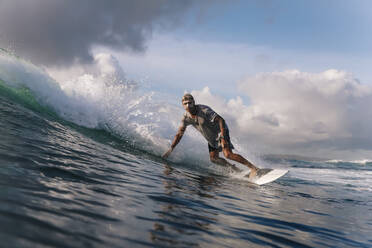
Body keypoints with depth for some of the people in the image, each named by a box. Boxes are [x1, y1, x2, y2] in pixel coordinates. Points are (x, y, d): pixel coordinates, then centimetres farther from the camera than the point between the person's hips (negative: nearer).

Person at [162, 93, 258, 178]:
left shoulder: (204, 110, -28)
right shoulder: (186, 118, -9)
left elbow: (221, 120, -29)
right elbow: (179, 134, -2)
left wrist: (223, 138, -37)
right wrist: (170, 149, -8)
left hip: (220, 131, -7)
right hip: (211, 138, 7)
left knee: (228, 154, -22)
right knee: (214, 159, 0)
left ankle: (253, 168, -17)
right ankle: (235, 169, 17)